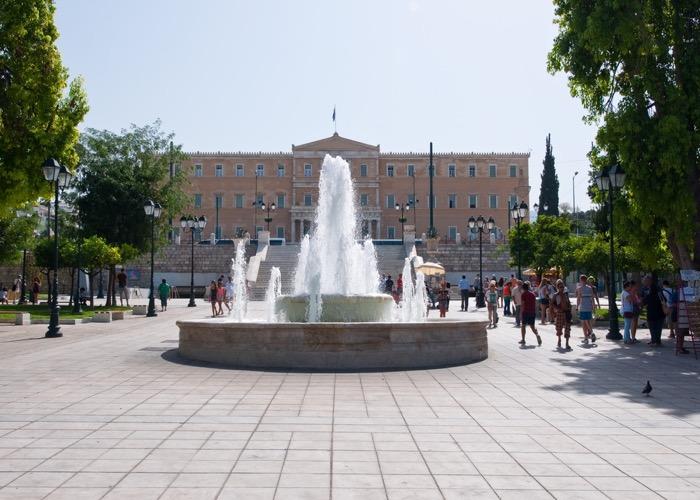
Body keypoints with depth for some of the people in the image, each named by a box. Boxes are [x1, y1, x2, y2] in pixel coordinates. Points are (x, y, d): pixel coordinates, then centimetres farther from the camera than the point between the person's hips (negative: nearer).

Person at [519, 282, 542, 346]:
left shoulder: (523, 294, -7)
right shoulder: (533, 294, 9)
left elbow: (522, 305, -12)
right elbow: (535, 304, 10)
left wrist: (521, 313, -9)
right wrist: (535, 312, 18)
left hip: (525, 312, -5)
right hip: (532, 312, 5)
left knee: (523, 326, 9)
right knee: (532, 326, 11)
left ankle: (523, 340, 11)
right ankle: (537, 335, -16)